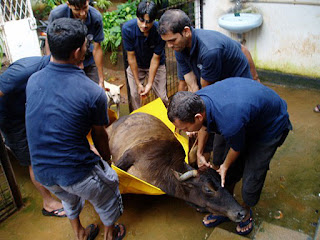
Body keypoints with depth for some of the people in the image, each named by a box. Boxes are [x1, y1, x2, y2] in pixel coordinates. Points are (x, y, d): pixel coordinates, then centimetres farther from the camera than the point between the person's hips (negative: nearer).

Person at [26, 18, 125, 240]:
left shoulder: (33, 81, -5)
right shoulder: (93, 93, -20)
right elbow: (99, 135, -5)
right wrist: (107, 159, 16)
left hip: (41, 171, 6)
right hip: (77, 172, -5)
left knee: (69, 198, 36)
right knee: (106, 198, 26)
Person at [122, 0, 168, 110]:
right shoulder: (127, 28, -27)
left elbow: (156, 58, -21)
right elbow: (131, 56, -21)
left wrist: (150, 84, -20)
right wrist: (138, 84, -18)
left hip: (157, 65, 0)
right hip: (135, 65, 1)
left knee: (162, 97, -1)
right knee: (134, 95, -4)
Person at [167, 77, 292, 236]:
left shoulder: (230, 124, -45)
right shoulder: (197, 98, -23)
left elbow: (237, 148, -20)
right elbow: (204, 126, 3)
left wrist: (225, 166, 1)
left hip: (272, 125, -6)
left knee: (251, 177, -4)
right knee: (231, 170, 8)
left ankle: (246, 212, 26)